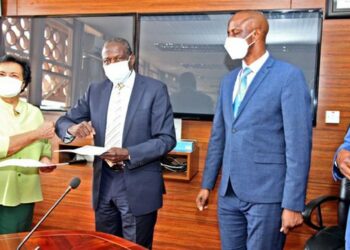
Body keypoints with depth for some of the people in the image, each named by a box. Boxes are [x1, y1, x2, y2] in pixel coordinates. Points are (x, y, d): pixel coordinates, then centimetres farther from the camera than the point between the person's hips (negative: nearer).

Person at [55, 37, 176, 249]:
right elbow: (63, 122, 8)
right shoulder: (96, 91, 8)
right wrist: (73, 128, -17)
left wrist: (128, 154, -24)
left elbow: (167, 139, -11)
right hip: (104, 184, 5)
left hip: (138, 187, -4)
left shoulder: (155, 89, -6)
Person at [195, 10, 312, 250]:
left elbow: (299, 144, -13)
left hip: (267, 194, -6)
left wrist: (293, 203, -14)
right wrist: (207, 184, 13)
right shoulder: (229, 80, 11)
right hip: (229, 193, 6)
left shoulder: (289, 76, -9)